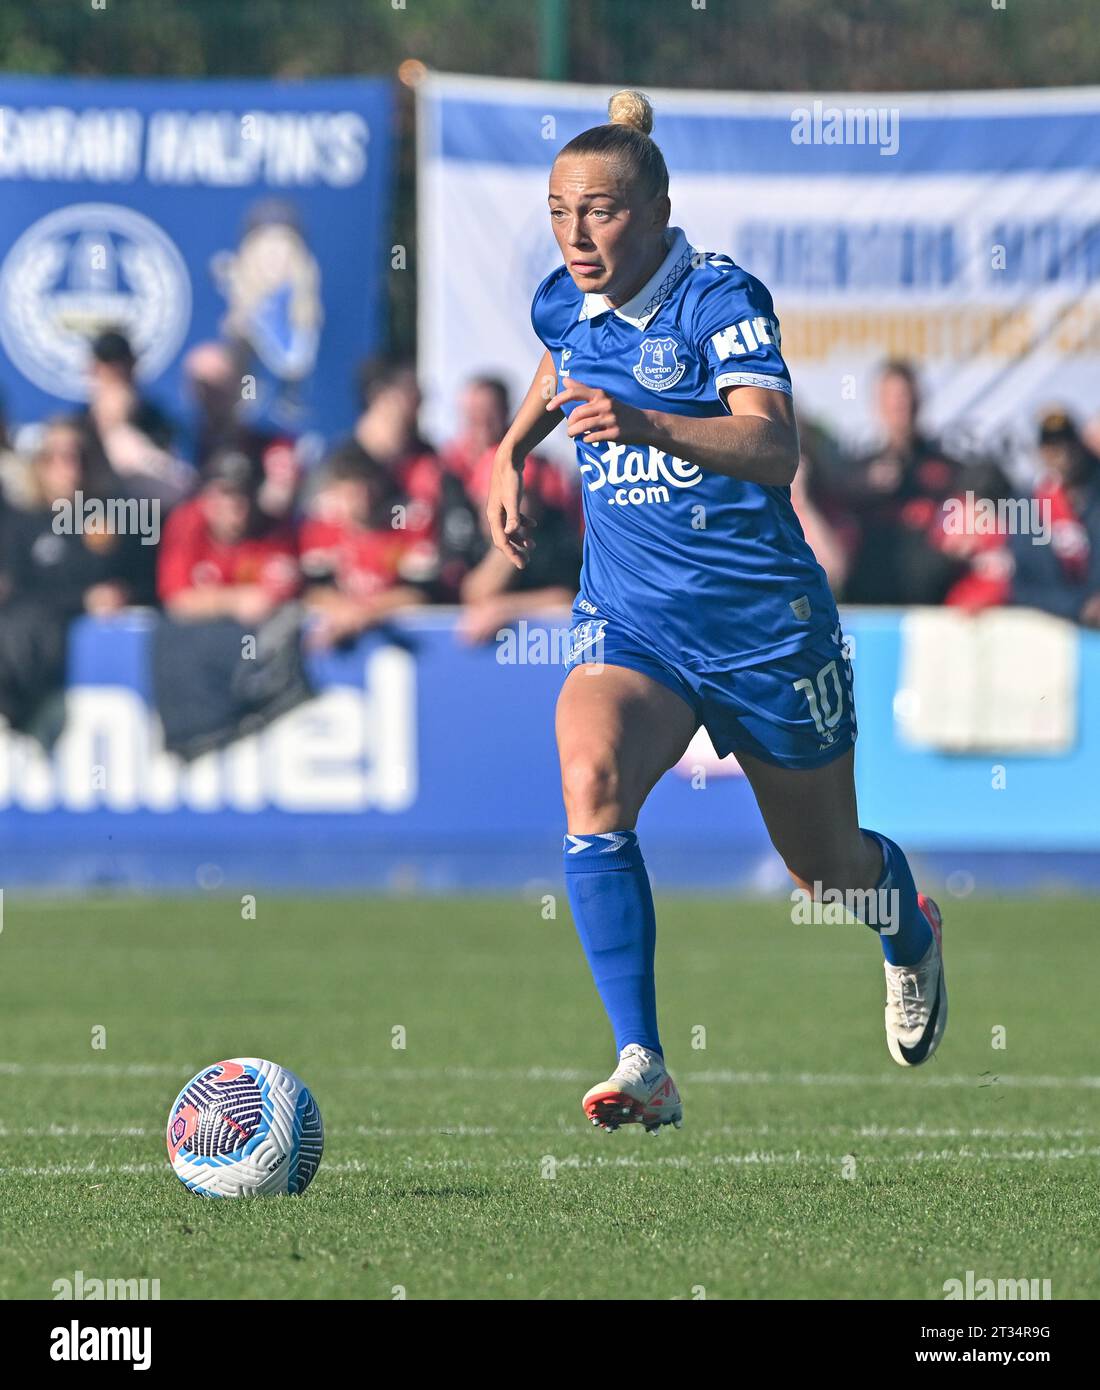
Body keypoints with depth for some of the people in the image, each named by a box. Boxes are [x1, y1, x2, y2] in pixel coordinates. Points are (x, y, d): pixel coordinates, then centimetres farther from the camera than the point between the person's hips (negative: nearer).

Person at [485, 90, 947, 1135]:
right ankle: (643, 1068, -32)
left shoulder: (721, 300, -17)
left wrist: (644, 424, -49)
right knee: (591, 778, -30)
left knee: (829, 870, 13)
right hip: (627, 619, 4)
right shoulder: (564, 304, 0)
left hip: (763, 619, -3)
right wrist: (511, 452, 12)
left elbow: (774, 448, -34)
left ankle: (909, 930, 53)